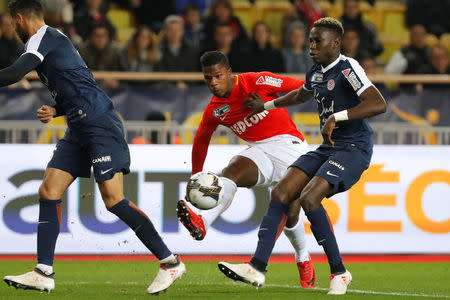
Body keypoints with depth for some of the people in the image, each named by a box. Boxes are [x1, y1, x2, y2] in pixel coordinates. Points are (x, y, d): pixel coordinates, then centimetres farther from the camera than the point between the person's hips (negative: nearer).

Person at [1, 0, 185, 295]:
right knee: (48, 192, 1)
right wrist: (55, 111, 12)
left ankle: (170, 262, -8)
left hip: (100, 124, -10)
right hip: (79, 129, 10)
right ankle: (43, 274, -1)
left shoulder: (44, 37, -7)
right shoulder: (51, 40, 23)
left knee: (114, 199, -15)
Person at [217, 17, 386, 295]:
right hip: (328, 148, 9)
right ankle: (258, 267, -6)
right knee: (281, 193, -4)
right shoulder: (316, 74, 13)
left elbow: (379, 104, -26)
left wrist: (337, 117, -30)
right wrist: (267, 105, 46)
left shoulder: (348, 68, -13)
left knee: (309, 199, -25)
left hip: (354, 148, -9)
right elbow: (300, 95, 38)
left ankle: (339, 272, -12)